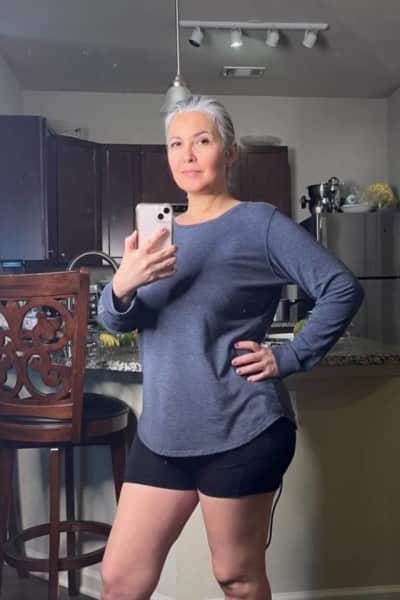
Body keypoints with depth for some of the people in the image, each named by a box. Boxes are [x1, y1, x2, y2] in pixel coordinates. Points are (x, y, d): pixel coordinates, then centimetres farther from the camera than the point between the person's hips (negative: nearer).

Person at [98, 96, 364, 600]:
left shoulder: (259, 223, -7)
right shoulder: (163, 232, 9)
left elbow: (343, 290, -10)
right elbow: (112, 321, 1)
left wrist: (289, 359, -14)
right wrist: (121, 287, -20)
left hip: (239, 434, -5)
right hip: (161, 434, 6)